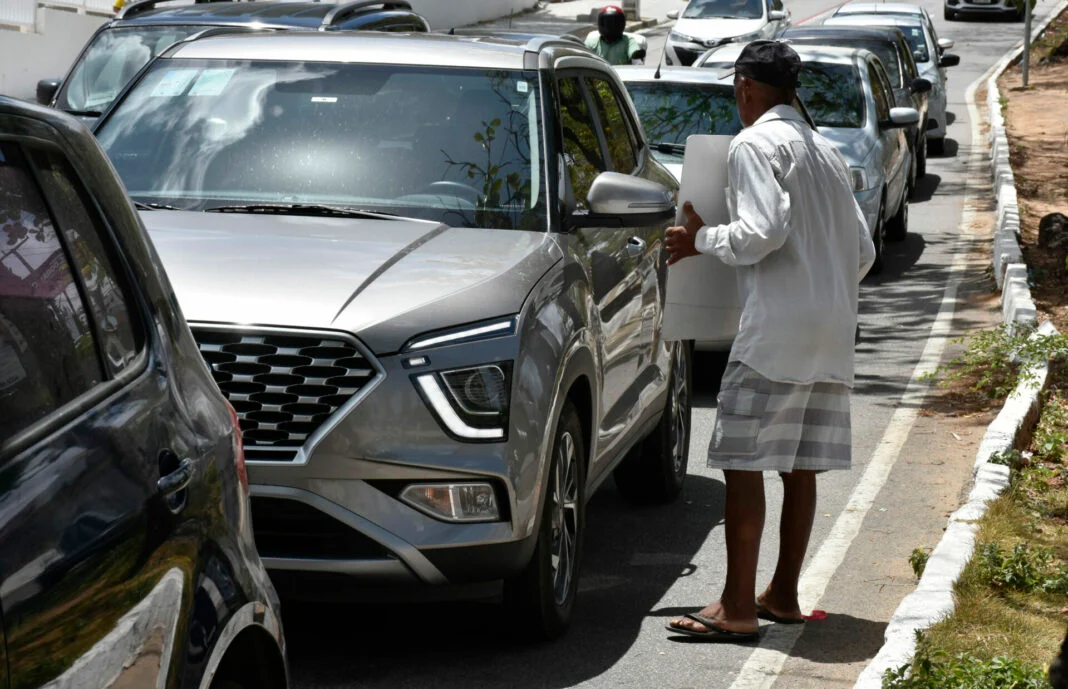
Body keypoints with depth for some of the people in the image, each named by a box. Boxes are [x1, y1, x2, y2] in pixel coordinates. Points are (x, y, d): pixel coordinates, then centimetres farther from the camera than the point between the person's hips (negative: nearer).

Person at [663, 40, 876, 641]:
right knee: (801, 466, 12)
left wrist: (702, 239, -4)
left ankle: (737, 608, -10)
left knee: (743, 461, -7)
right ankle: (783, 596, 18)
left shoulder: (756, 144, -6)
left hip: (777, 328, -9)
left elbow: (763, 232, -19)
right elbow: (864, 251, 20)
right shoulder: (826, 151, 21)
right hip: (833, 329, 9)